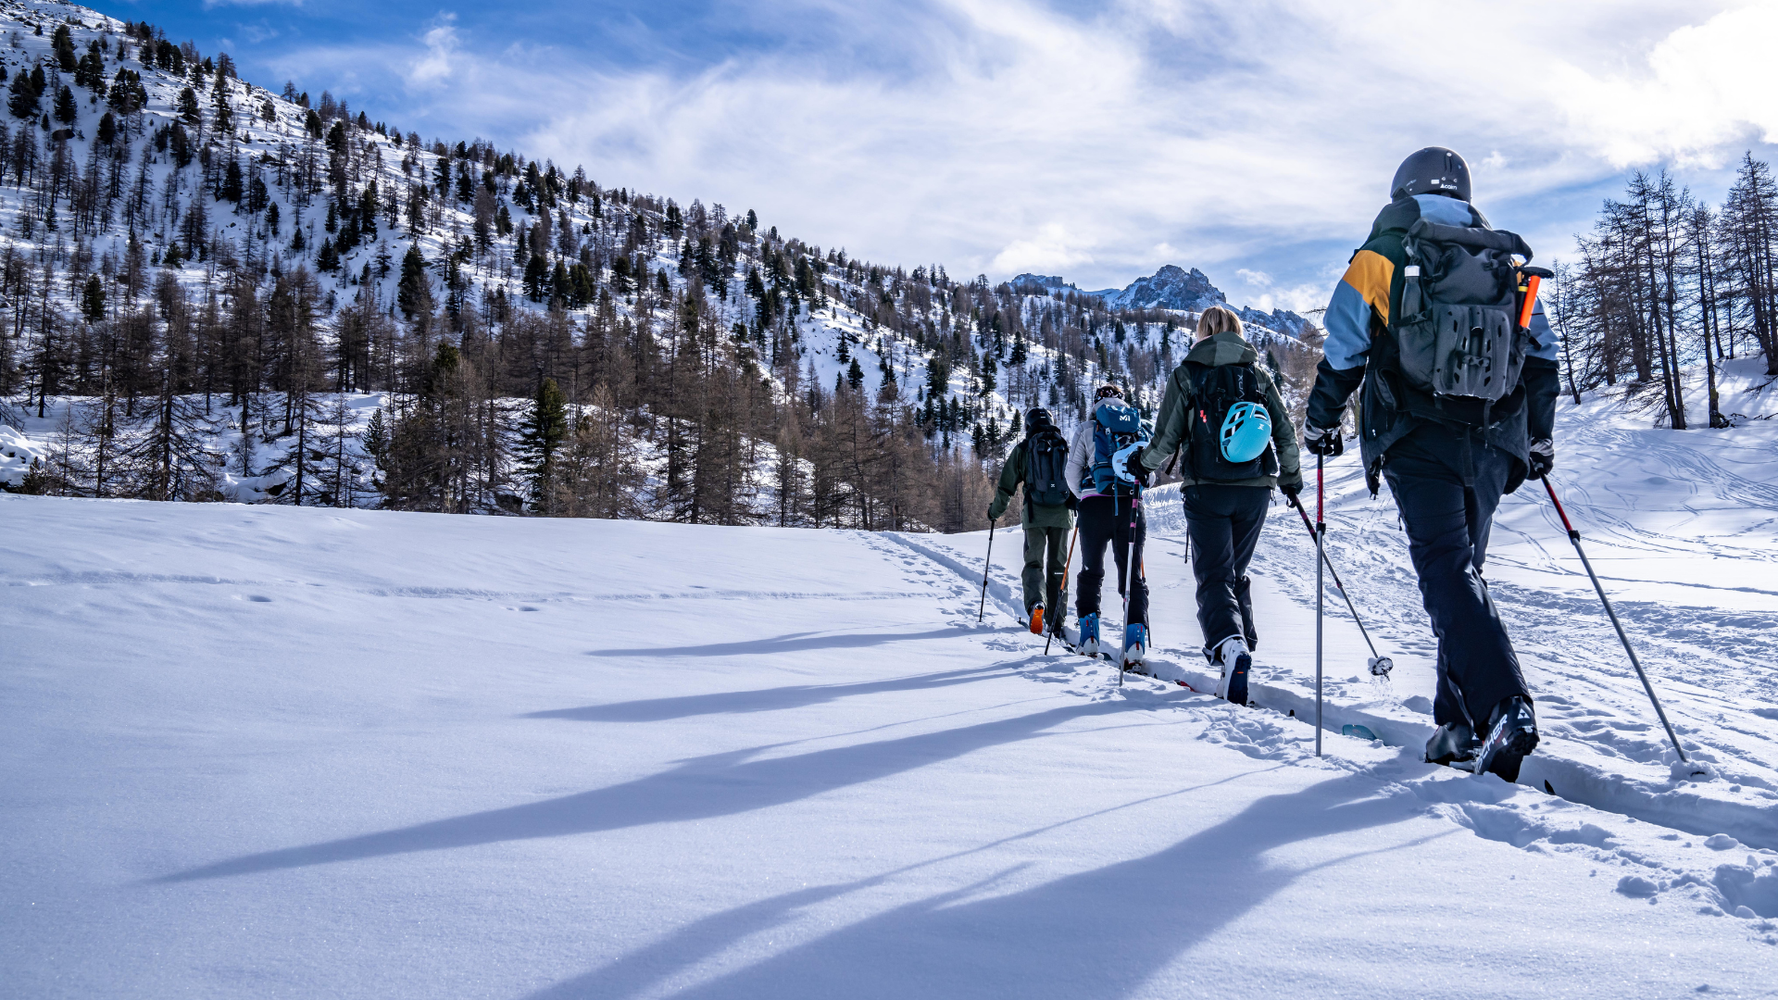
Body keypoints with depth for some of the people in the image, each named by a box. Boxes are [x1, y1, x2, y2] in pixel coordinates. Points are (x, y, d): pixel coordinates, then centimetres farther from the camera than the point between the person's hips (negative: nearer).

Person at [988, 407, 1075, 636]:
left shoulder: (1023, 448, 4)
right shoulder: (1066, 446, 10)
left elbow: (1006, 486, 4)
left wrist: (995, 511, 18)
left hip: (1035, 514, -2)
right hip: (1062, 514, 2)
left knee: (1033, 562, 4)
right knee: (1057, 565, 9)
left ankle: (1036, 602, -25)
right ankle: (1056, 621, 7)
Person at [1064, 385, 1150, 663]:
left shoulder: (1088, 427, 9)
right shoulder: (1139, 426, 16)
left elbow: (1072, 474, 7)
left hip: (1096, 504, -1)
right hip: (1132, 505, 1)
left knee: (1091, 571, 14)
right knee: (1132, 574, 4)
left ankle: (1089, 635, 10)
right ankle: (1136, 638, -12)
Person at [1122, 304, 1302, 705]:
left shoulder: (1186, 376, 0)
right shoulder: (1258, 376, 8)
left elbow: (1166, 439, -4)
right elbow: (1286, 433, 8)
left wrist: (1142, 464, 15)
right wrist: (1290, 477, 23)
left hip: (1206, 490, -3)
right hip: (1255, 491, 3)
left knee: (1214, 576, -5)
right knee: (1237, 572, 20)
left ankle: (1230, 644, -29)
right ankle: (1242, 644, 20)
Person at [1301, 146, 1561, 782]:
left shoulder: (1383, 255, 3)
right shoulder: (1506, 260, 16)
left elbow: (1343, 350, -3)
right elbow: (1542, 355, 15)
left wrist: (1320, 422, 8)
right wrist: (1540, 438, 23)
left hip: (1417, 442, -4)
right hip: (1492, 444, 4)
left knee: (1446, 569, -10)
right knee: (1461, 567, 12)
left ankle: (1503, 705, -27)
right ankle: (1459, 723, 11)